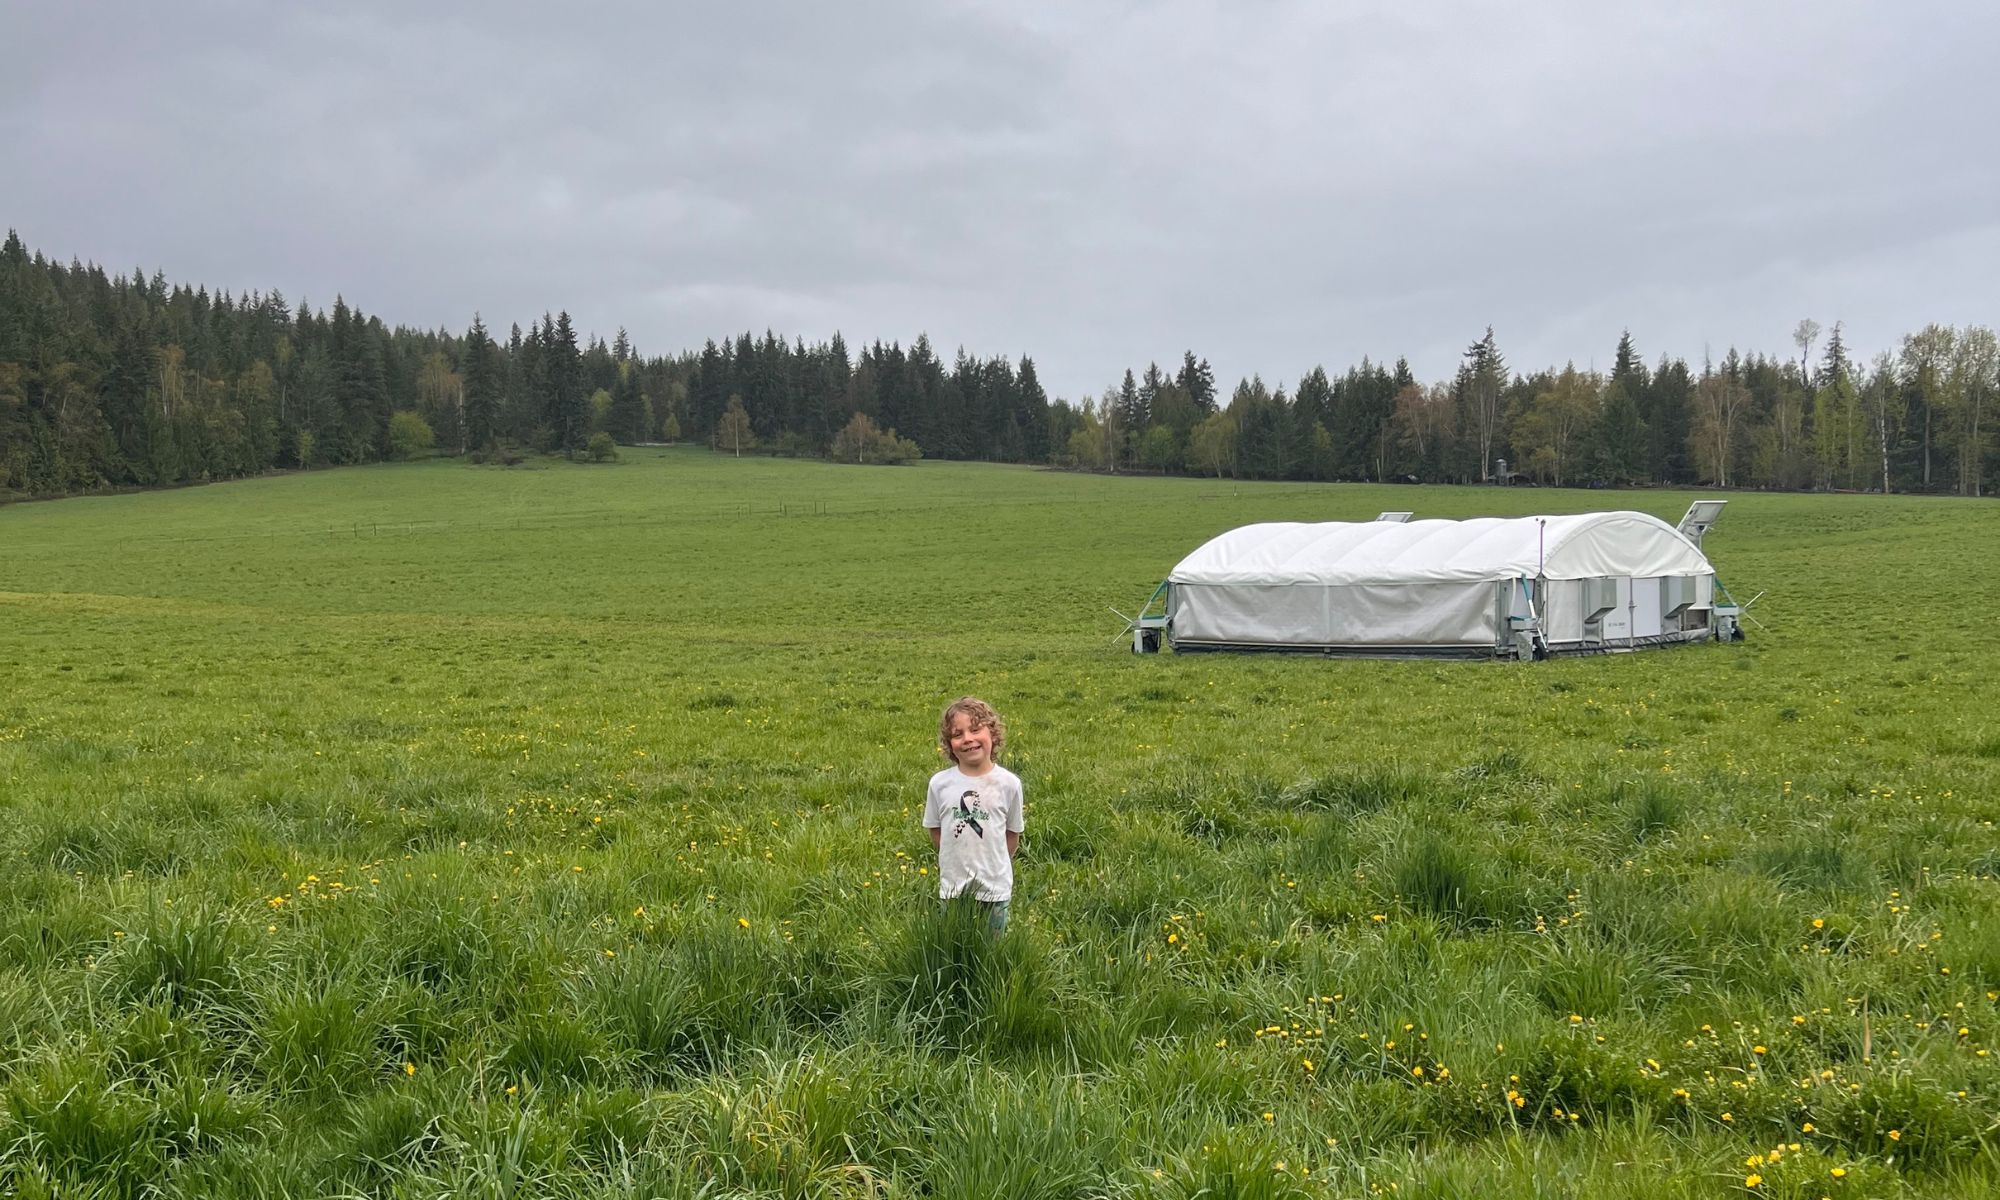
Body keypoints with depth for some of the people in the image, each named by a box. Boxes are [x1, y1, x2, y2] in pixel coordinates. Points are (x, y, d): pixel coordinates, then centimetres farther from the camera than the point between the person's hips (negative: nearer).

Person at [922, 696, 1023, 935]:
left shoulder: (1009, 783, -10)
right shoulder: (940, 783, -8)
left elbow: (1012, 834, 1)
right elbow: (935, 831, 4)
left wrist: (993, 865, 3)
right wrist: (958, 860, 1)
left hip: (995, 887, -1)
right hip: (953, 886, 1)